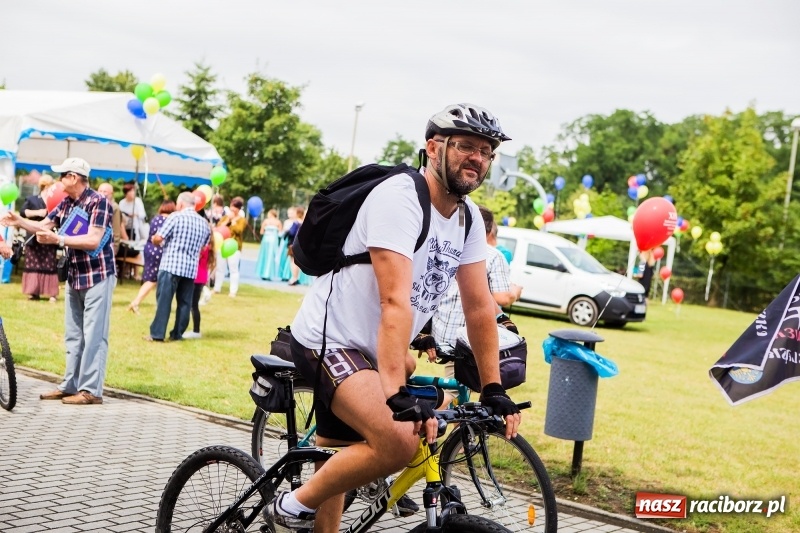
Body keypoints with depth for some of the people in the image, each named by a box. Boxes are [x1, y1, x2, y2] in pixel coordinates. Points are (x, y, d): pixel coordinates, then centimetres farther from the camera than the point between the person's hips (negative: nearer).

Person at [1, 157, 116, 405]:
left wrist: (58, 240, -27)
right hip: (74, 276, 9)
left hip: (98, 276, -9)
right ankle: (70, 385, 22)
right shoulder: (66, 203, 10)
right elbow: (43, 226, 14)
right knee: (73, 335, 14)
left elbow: (93, 240, -24)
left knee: (93, 335, -6)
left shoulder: (98, 201, -16)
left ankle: (91, 390, -2)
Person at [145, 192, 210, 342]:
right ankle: (177, 334, 13)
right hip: (191, 268, 5)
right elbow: (205, 246, 20)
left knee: (163, 300, -2)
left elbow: (158, 238, -9)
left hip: (171, 265, -5)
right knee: (184, 302, 10)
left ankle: (157, 334, -3)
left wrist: (155, 241, 12)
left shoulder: (176, 217, -7)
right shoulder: (204, 223, 11)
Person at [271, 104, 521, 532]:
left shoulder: (468, 218, 3)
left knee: (336, 463, 19)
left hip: (368, 351, 9)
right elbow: (395, 302, -32)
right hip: (327, 341, -9)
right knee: (399, 443, -26)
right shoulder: (400, 199, -23)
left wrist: (493, 390, 3)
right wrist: (397, 394, -38)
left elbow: (480, 307, 5)